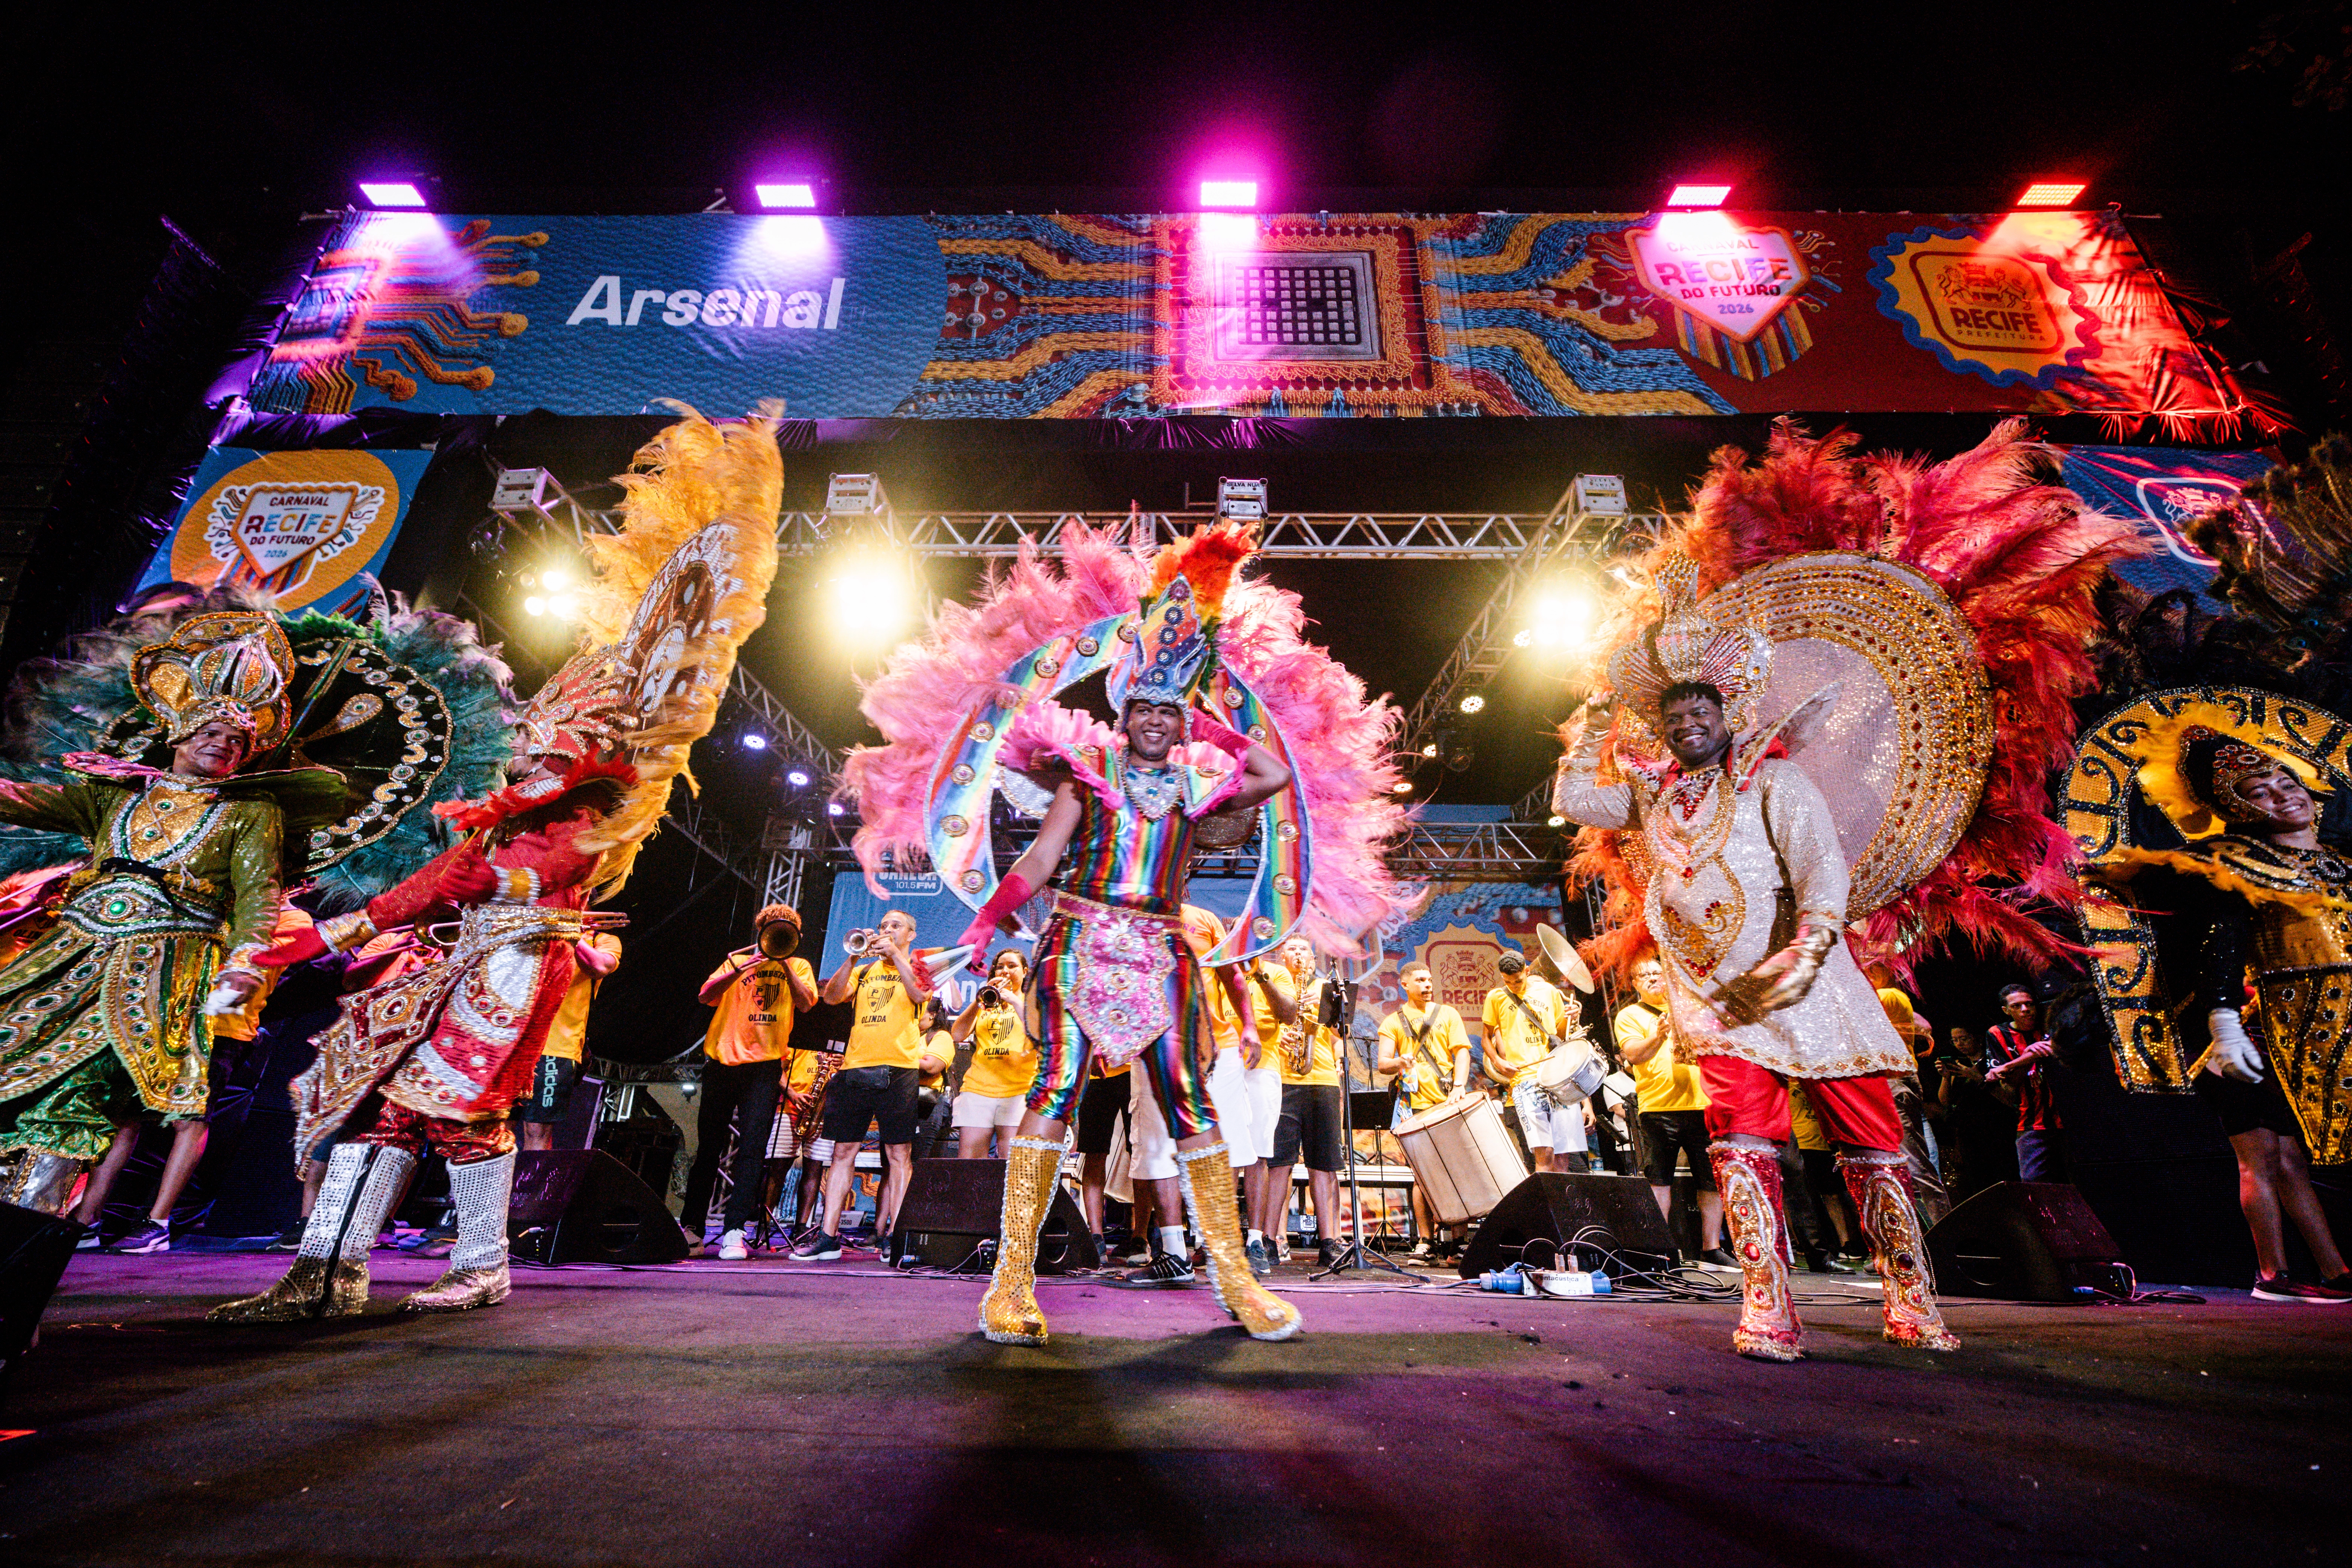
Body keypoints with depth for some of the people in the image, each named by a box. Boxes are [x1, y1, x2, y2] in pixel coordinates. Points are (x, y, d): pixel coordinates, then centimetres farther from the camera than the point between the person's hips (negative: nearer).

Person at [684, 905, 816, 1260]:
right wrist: (739, 970, -12)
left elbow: (806, 1003, -5)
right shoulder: (737, 960, 17)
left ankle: (734, 1232, -6)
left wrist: (784, 961, -8)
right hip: (722, 1058, 2)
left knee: (752, 1147, -9)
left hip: (764, 1064, -2)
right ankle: (692, 1226, 22)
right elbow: (705, 996, 2)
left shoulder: (799, 967, 14)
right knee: (708, 1147, 9)